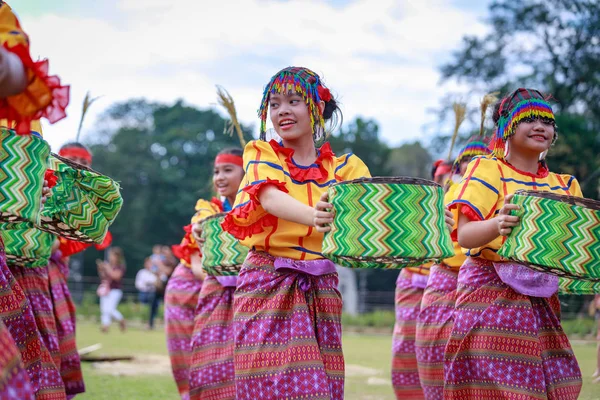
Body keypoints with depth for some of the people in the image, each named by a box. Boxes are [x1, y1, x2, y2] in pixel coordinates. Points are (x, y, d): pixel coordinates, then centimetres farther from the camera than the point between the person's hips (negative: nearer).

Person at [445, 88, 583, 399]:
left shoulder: (565, 186, 14)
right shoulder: (488, 170, -1)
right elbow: (464, 235, -12)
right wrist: (498, 225, -31)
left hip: (542, 300, 5)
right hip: (492, 296, -5)